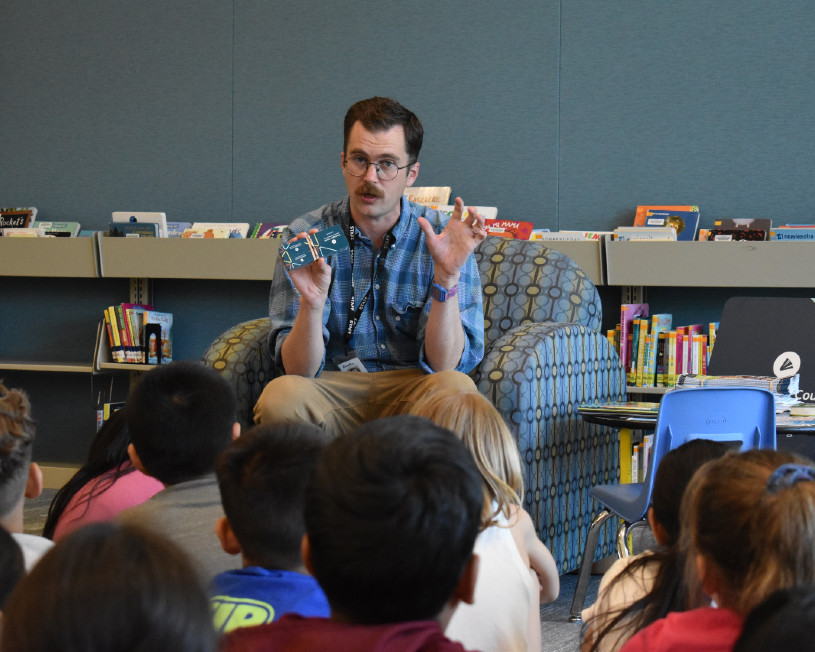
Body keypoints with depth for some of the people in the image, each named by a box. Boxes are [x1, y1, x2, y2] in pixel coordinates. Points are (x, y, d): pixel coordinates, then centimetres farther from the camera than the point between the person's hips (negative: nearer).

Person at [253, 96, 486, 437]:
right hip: (333, 392, 0)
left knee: (455, 387, -34)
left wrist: (447, 276, -25)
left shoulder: (442, 238, -4)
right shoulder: (305, 236, -3)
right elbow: (298, 370, -9)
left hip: (412, 393, 0)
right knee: (280, 395, -32)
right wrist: (312, 303, -29)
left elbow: (445, 364, -12)